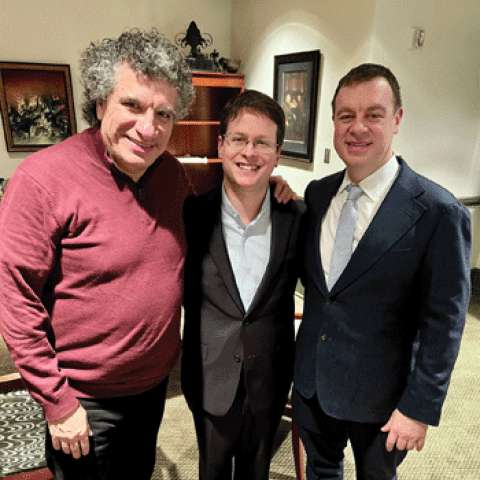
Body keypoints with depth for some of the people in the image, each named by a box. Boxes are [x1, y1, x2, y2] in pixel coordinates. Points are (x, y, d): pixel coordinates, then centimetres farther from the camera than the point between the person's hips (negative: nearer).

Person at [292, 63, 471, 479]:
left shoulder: (438, 213, -20)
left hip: (379, 397, -4)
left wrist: (420, 407, -13)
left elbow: (443, 323, -16)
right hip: (311, 382, 4)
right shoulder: (317, 194, -3)